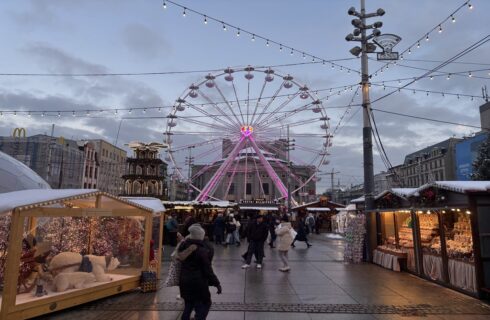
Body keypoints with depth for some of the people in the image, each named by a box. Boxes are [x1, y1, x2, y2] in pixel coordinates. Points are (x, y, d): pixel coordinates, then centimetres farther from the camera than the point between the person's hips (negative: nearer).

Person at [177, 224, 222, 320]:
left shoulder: (185, 245, 0)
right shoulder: (203, 249, -20)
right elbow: (207, 269, -19)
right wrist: (216, 283, -13)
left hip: (185, 281, 7)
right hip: (198, 282, -7)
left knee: (188, 305, 21)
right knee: (204, 305, 7)